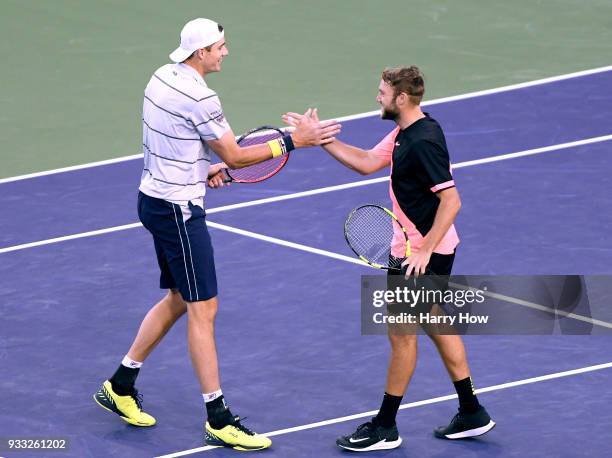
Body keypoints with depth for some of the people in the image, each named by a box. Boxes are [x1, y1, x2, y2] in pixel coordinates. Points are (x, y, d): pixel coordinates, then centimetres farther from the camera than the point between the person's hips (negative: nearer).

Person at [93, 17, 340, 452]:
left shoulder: (164, 77, 6)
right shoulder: (199, 97, -22)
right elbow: (235, 157, -16)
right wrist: (292, 141, -14)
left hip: (156, 198, 10)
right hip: (178, 210, -10)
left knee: (178, 299, 20)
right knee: (203, 309, -5)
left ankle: (121, 386, 28)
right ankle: (218, 419, -1)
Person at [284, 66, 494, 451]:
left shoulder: (424, 142, -25)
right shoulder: (404, 133, 6)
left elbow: (451, 200, -27)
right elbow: (367, 163, 15)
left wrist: (424, 250, -28)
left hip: (425, 254, -10)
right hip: (419, 247, 10)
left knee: (401, 331, -1)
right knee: (437, 325, 17)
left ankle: (386, 428, 10)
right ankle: (472, 414, 24)